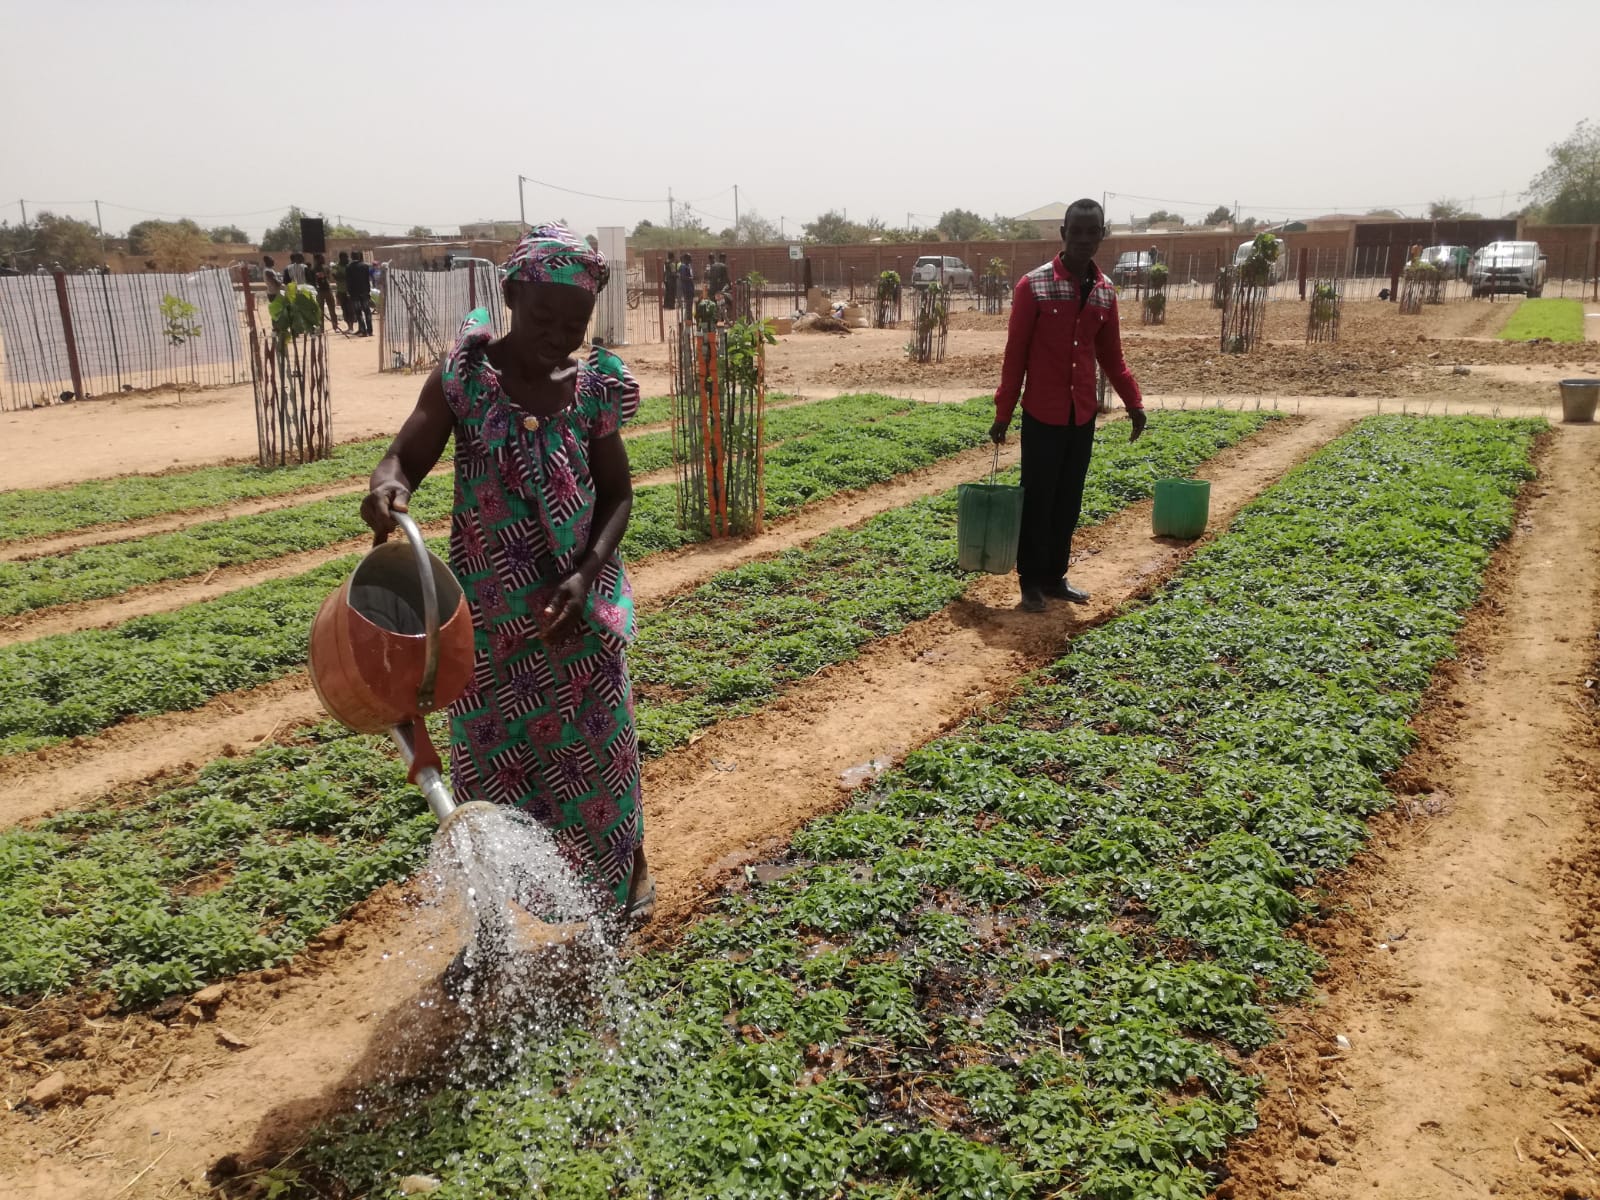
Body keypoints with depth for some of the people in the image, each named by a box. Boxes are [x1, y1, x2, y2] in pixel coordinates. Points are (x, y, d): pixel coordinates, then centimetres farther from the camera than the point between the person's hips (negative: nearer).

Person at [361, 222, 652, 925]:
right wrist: (387, 489, -37)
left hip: (578, 599, 0)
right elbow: (406, 457, -12)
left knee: (597, 736, 10)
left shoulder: (593, 387, -5)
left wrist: (584, 576, -15)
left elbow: (617, 496, 0)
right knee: (493, 743, 11)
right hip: (489, 602, 0)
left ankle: (628, 864, 34)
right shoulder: (464, 375, -8)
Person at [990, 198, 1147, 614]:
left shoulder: (1105, 291, 6)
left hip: (1083, 416, 5)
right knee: (1037, 501, 2)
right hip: (1042, 415, -5)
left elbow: (1111, 356, 14)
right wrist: (1003, 413, -8)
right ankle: (1031, 582, 14)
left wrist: (1134, 402, 4)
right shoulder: (1034, 285, -9)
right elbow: (1015, 353, -7)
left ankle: (1055, 577, 23)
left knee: (1069, 502, 11)